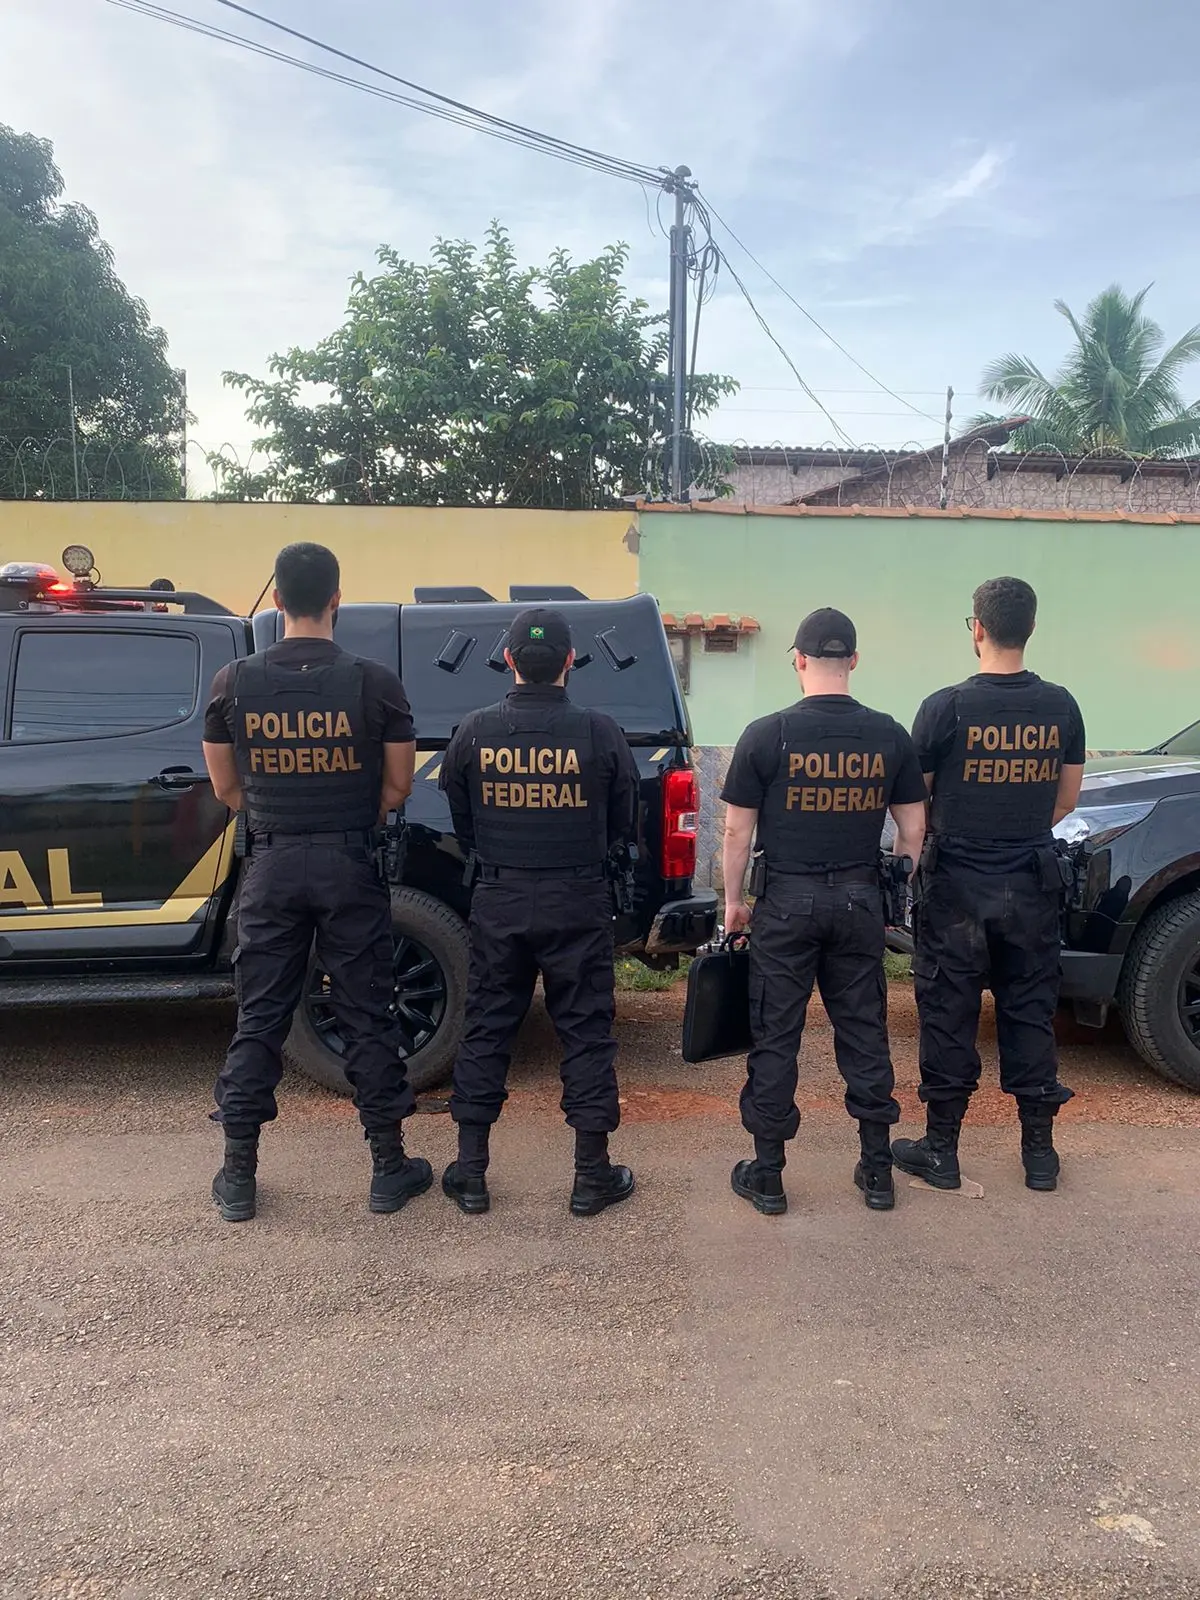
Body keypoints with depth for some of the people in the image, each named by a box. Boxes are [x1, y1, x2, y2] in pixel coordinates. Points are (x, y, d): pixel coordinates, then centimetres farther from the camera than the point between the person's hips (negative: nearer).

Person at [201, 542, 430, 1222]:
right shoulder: (375, 682, -8)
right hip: (349, 865, -1)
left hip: (272, 865, 2)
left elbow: (226, 786, 6)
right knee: (368, 1018, 8)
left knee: (259, 1020, 11)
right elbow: (398, 784, 0)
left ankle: (239, 1176, 20)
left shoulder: (235, 681, -2)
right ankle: (389, 1167, 18)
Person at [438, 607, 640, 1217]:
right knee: (586, 1033, 9)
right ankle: (592, 1175, 17)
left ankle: (470, 1172, 19)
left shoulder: (474, 731, -6)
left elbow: (460, 825, 6)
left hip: (498, 901, 2)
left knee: (485, 1031, 12)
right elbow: (623, 827, 2)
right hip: (578, 902, -1)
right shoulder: (600, 733, -10)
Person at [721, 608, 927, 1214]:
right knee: (864, 1033, 13)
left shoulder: (767, 734, -8)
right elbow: (913, 829, 5)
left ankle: (767, 1175, 15)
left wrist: (733, 899, 6)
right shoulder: (889, 737, 1)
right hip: (860, 899, 3)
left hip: (786, 900, -3)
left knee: (775, 1038, 6)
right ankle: (877, 1171, 22)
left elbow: (737, 829, -5)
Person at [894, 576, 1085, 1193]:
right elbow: (1066, 800, 9)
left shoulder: (947, 707, -13)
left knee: (949, 1017, 6)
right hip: (1032, 887, 4)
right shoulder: (1060, 707, -1)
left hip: (957, 887, -3)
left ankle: (941, 1151, 16)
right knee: (1030, 1014, 13)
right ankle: (1039, 1153, 22)